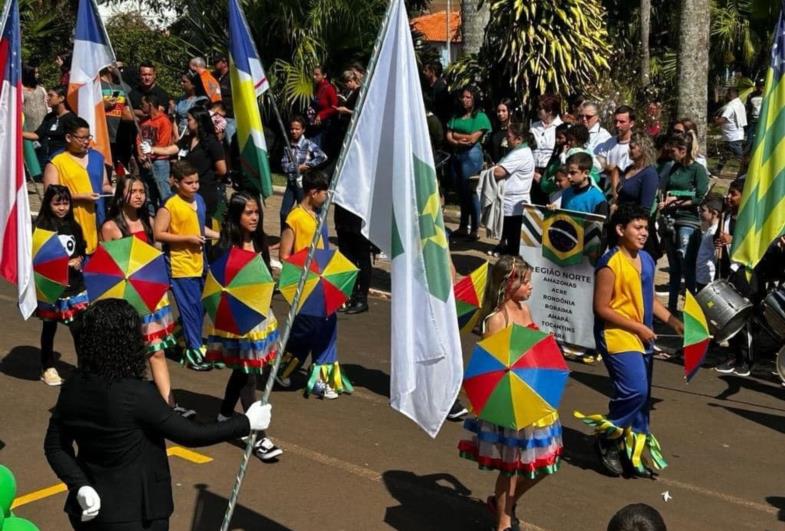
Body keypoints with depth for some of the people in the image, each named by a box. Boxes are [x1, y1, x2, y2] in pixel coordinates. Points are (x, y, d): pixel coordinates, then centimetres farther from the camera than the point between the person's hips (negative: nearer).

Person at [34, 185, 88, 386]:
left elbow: (82, 252, 16)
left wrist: (78, 260, -5)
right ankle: (48, 368, 23)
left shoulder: (73, 226, 9)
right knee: (49, 328, 10)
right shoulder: (41, 227, -7)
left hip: (75, 286, 3)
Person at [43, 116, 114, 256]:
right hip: (72, 222, -5)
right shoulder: (56, 162, -3)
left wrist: (112, 190, 0)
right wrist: (81, 197, -16)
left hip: (96, 220, 5)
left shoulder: (97, 157, 14)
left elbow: (104, 185, 22)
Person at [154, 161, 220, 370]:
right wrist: (187, 238, -20)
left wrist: (220, 236, 6)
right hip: (181, 265, -7)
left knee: (198, 306, 14)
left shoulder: (199, 200, 7)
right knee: (191, 307, -3)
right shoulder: (169, 206, -14)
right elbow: (158, 234, -17)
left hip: (198, 263, 7)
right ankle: (194, 350, 7)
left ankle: (187, 338, 32)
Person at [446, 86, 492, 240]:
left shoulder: (480, 116, -3)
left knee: (470, 192, -7)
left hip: (471, 155, -6)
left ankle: (475, 228, -2)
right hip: (456, 155, 6)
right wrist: (459, 142, -12)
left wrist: (456, 135, 0)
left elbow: (473, 139, -10)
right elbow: (449, 138, 8)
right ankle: (463, 227, 16)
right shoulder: (456, 117, 14)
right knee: (461, 192, 9)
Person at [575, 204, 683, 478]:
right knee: (634, 390, -19)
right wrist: (637, 327, -16)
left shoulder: (646, 260, 9)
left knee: (642, 395, 12)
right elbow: (601, 308, -16)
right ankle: (607, 437, 3)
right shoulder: (610, 264, -16)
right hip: (617, 337, -8)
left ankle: (635, 450, 25)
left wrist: (673, 321, 5)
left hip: (642, 339, 8)